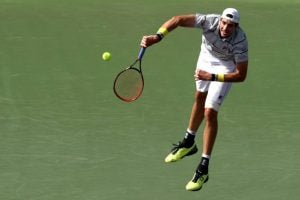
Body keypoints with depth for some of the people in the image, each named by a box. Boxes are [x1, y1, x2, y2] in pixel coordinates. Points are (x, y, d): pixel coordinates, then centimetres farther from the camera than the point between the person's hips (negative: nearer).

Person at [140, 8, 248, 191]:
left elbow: (241, 75, -30)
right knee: (199, 98, 24)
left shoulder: (240, 42, -38)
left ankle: (203, 169, -6)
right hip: (206, 57, 4)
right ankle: (189, 143, 49)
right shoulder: (210, 21, -35)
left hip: (225, 67, -4)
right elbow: (178, 20, -36)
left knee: (210, 113, -13)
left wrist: (212, 77, -35)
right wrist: (157, 37, -50)